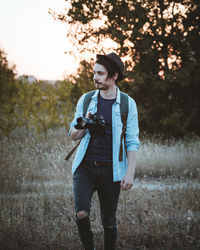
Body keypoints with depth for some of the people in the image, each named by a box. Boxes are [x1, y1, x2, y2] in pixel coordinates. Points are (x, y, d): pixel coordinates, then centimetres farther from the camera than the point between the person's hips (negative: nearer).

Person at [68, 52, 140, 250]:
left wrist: (130, 173, -8)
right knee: (81, 213, -16)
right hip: (85, 167, 1)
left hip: (111, 170, -1)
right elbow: (73, 135, 12)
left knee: (109, 221, 4)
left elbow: (132, 142, 0)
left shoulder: (127, 104, 1)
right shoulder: (86, 100, 7)